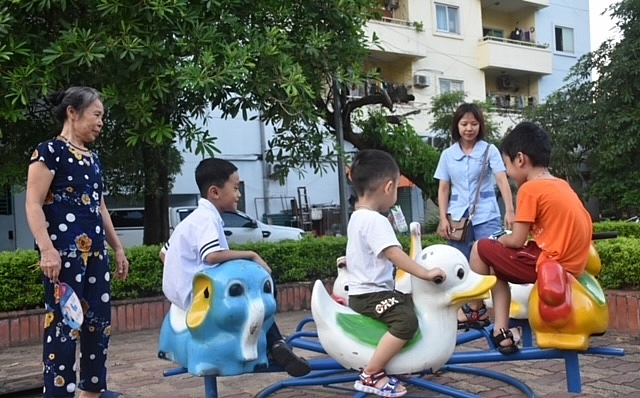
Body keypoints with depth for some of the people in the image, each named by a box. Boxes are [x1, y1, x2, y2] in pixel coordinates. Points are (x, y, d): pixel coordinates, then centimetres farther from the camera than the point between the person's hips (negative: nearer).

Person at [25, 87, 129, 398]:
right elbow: (33, 204, -11)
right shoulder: (50, 150, -5)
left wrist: (118, 248, 23)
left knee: (99, 321, 10)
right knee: (64, 324, -8)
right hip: (65, 251, -8)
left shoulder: (92, 158, 18)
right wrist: (47, 249, -21)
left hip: (95, 251, 8)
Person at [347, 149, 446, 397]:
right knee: (407, 320, -30)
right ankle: (371, 376, -25)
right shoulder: (375, 220, -20)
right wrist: (426, 274, -29)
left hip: (363, 291, 11)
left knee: (412, 303, 25)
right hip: (370, 294, -11)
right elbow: (395, 254, -30)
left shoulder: (357, 217, 14)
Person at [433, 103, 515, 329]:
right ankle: (465, 311, 14)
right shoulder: (448, 154, 8)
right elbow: (443, 188, 10)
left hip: (486, 215, -2)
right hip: (458, 216, 3)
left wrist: (509, 210, -21)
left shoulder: (489, 150, 1)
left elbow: (502, 180, -9)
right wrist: (443, 219, 1)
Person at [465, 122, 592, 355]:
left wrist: (500, 240, 11)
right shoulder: (561, 185, 13)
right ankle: (501, 332, 15)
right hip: (571, 265, 9)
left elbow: (517, 241, -12)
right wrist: (505, 240, 14)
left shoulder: (530, 189, -11)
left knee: (481, 249, 5)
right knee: (495, 266, 22)